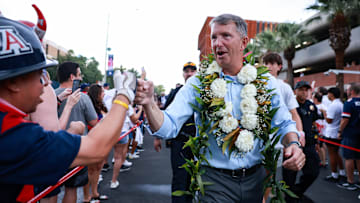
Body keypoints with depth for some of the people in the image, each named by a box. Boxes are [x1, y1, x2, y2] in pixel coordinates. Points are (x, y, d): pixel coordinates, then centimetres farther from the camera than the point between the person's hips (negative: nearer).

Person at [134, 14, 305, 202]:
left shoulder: (265, 82, -1)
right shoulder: (198, 84, -8)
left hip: (256, 178, 4)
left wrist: (293, 144, -14)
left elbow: (284, 124, 6)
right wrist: (149, 104, -33)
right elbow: (169, 126, -15)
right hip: (215, 181, -3)